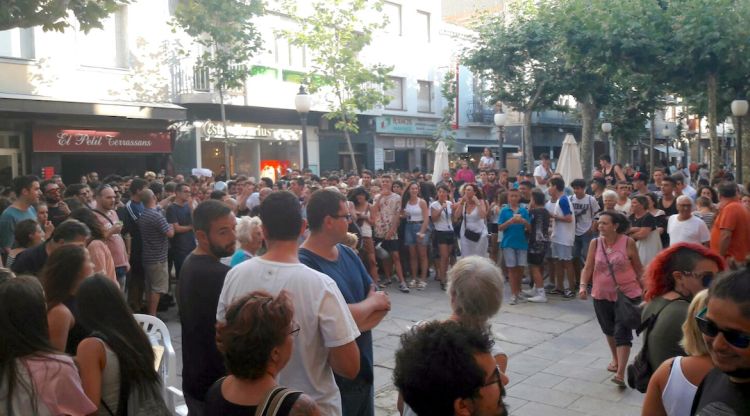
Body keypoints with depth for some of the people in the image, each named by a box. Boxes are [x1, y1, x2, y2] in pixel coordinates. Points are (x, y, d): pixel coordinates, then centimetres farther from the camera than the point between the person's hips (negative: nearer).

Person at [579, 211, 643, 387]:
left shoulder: (628, 242, -11)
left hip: (627, 294, -4)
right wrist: (583, 286, -17)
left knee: (622, 333, -9)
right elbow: (588, 268, -2)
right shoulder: (595, 243, -5)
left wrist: (643, 289, 7)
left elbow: (638, 268, 0)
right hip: (602, 295, 4)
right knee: (609, 330, 20)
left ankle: (620, 374, -9)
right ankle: (615, 358, 45)